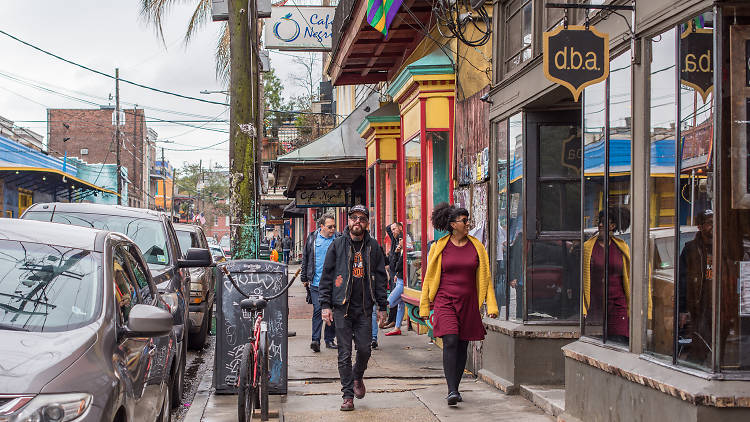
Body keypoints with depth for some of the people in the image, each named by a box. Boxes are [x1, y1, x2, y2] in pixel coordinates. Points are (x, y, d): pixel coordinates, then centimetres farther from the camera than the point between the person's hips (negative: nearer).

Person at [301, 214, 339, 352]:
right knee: (318, 310, -8)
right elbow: (305, 259, 12)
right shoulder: (312, 239, 4)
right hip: (316, 283, -1)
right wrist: (304, 278, 12)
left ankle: (330, 339, 18)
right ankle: (315, 340, -8)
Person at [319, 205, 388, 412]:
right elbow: (327, 276, 3)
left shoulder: (373, 246, 7)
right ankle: (348, 395, 8)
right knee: (345, 354, 0)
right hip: (342, 307, -1)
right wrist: (325, 305, -3)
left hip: (364, 308, 1)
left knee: (365, 349, 0)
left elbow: (380, 277, 11)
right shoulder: (337, 245, 3)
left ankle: (358, 377, 31)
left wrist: (382, 306, 7)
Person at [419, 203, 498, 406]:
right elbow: (429, 277, 7)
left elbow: (485, 277, 8)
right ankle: (451, 391, -19)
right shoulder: (439, 247, 1)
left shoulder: (476, 246, 6)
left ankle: (455, 387, 21)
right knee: (450, 342, -17)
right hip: (445, 301, -3)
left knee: (462, 346, 7)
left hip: (468, 303, 3)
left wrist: (491, 305, 1)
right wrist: (424, 306, 6)